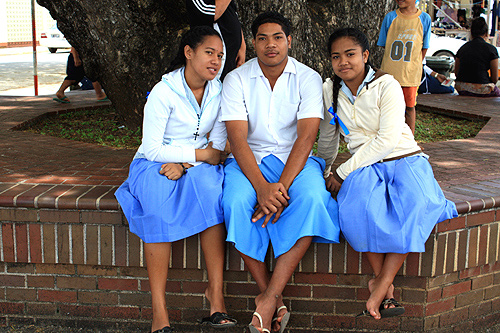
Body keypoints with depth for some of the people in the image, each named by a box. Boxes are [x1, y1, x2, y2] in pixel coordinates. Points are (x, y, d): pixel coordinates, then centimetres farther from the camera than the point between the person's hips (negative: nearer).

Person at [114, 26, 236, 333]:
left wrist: (184, 163, -16)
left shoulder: (218, 91, 3)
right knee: (159, 204, -35)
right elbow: (152, 149, -13)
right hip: (156, 165, -3)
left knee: (209, 187, -32)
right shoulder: (164, 92, -12)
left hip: (198, 166, 3)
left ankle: (216, 292, -29)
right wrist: (198, 153, -14)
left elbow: (217, 147, 1)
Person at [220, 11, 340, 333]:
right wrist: (262, 187, -28)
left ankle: (268, 299, -29)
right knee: (236, 202, -31)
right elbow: (237, 138, -12)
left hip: (295, 160, 0)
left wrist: (282, 185, -28)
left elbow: (306, 136, -13)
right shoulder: (237, 79, -1)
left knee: (312, 197, -32)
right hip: (250, 160, 0)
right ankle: (276, 303, -21)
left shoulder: (308, 78, -2)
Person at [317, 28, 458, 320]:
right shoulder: (330, 90, 6)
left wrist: (343, 172, -17)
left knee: (416, 206, -35)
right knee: (358, 206, -34)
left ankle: (381, 284, -27)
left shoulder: (386, 85, -7)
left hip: (405, 159, -2)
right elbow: (327, 137, 23)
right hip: (365, 165, 2)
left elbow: (388, 140, -16)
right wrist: (325, 171, 32)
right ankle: (387, 291, -25)